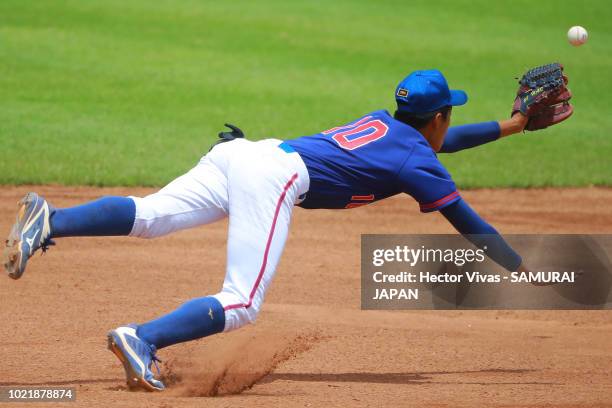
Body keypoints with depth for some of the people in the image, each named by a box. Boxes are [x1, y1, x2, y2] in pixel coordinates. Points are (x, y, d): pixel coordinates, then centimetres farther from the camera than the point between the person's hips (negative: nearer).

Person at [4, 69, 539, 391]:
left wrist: (506, 127, 56)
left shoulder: (386, 122, 31)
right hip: (277, 174, -8)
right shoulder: (418, 165, 10)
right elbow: (470, 227, 13)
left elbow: (436, 142, 50)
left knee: (147, 216, -11)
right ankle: (142, 338, -34)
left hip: (240, 153, 8)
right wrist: (525, 275, 24)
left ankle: (50, 221, -33)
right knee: (241, 305, -13)